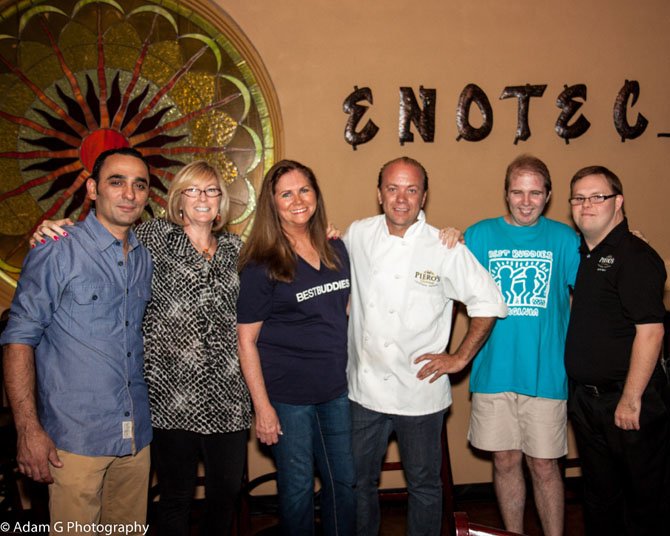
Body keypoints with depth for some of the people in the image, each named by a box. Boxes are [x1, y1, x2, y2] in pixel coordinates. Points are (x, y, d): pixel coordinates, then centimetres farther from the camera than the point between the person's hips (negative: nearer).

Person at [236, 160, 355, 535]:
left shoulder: (336, 250, 5)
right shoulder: (262, 265, -10)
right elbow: (247, 340, -10)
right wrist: (262, 406, -13)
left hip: (337, 389, 5)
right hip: (288, 395, -5)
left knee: (344, 480, 16)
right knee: (298, 486, 9)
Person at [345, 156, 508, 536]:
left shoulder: (446, 249, -10)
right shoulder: (357, 235, 0)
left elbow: (490, 303, -4)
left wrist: (461, 358, -5)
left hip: (420, 392, -3)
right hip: (364, 389, 3)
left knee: (424, 485, 14)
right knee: (360, 481, 17)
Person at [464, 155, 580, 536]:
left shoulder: (565, 239, 1)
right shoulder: (479, 235, 3)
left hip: (545, 373, -1)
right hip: (494, 372, 1)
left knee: (544, 464, 7)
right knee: (506, 461, 13)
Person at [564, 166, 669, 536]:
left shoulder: (635, 256, -14)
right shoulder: (580, 254, 10)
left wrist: (631, 399, -20)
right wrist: (577, 391, 11)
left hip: (626, 399, -8)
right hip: (584, 397, 8)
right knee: (598, 492, 20)